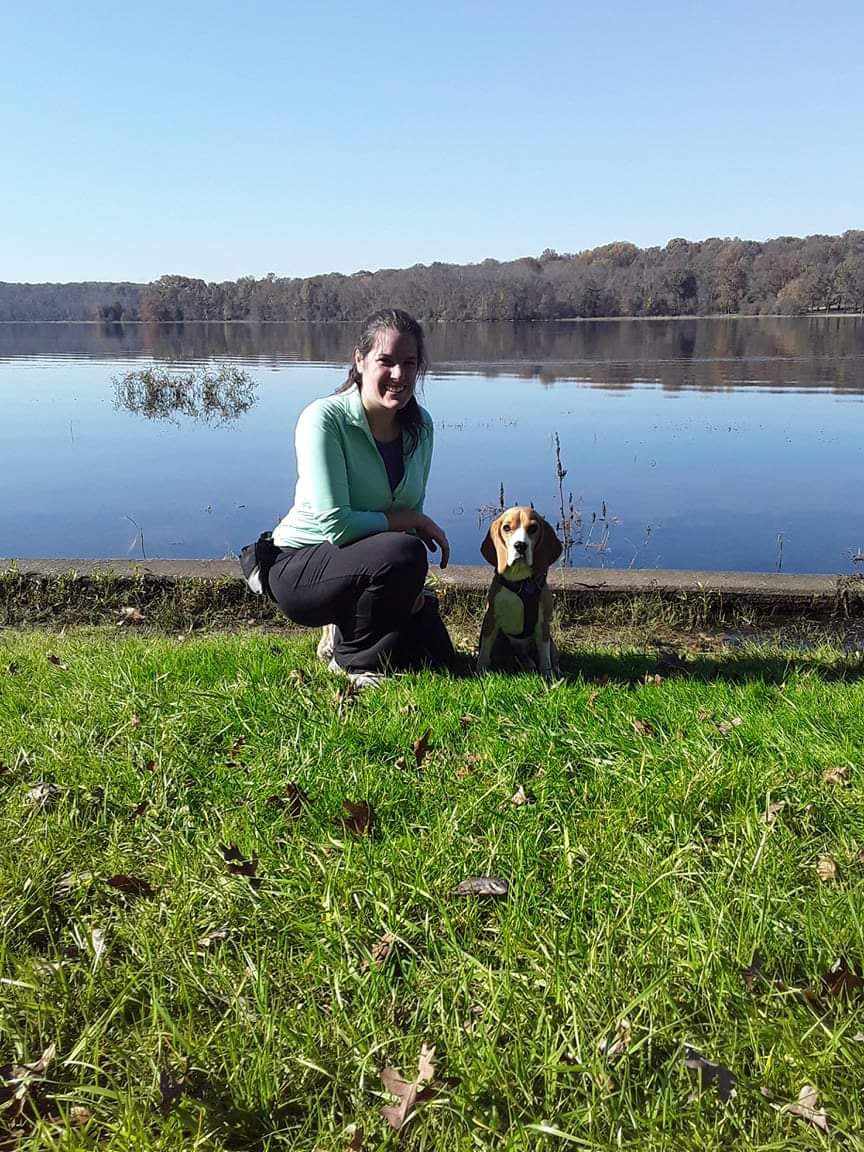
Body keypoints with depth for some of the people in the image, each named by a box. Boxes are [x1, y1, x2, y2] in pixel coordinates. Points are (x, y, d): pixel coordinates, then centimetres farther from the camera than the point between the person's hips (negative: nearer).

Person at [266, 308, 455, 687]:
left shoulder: (420, 425, -1)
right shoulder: (324, 418, -21)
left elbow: (412, 510, 7)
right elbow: (335, 524, -27)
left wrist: (411, 584, -9)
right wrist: (414, 522, -17)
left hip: (369, 566, 7)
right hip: (299, 568, -6)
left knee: (436, 657, -4)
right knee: (404, 552, -33)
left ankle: (343, 631, 22)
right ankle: (350, 657, -8)